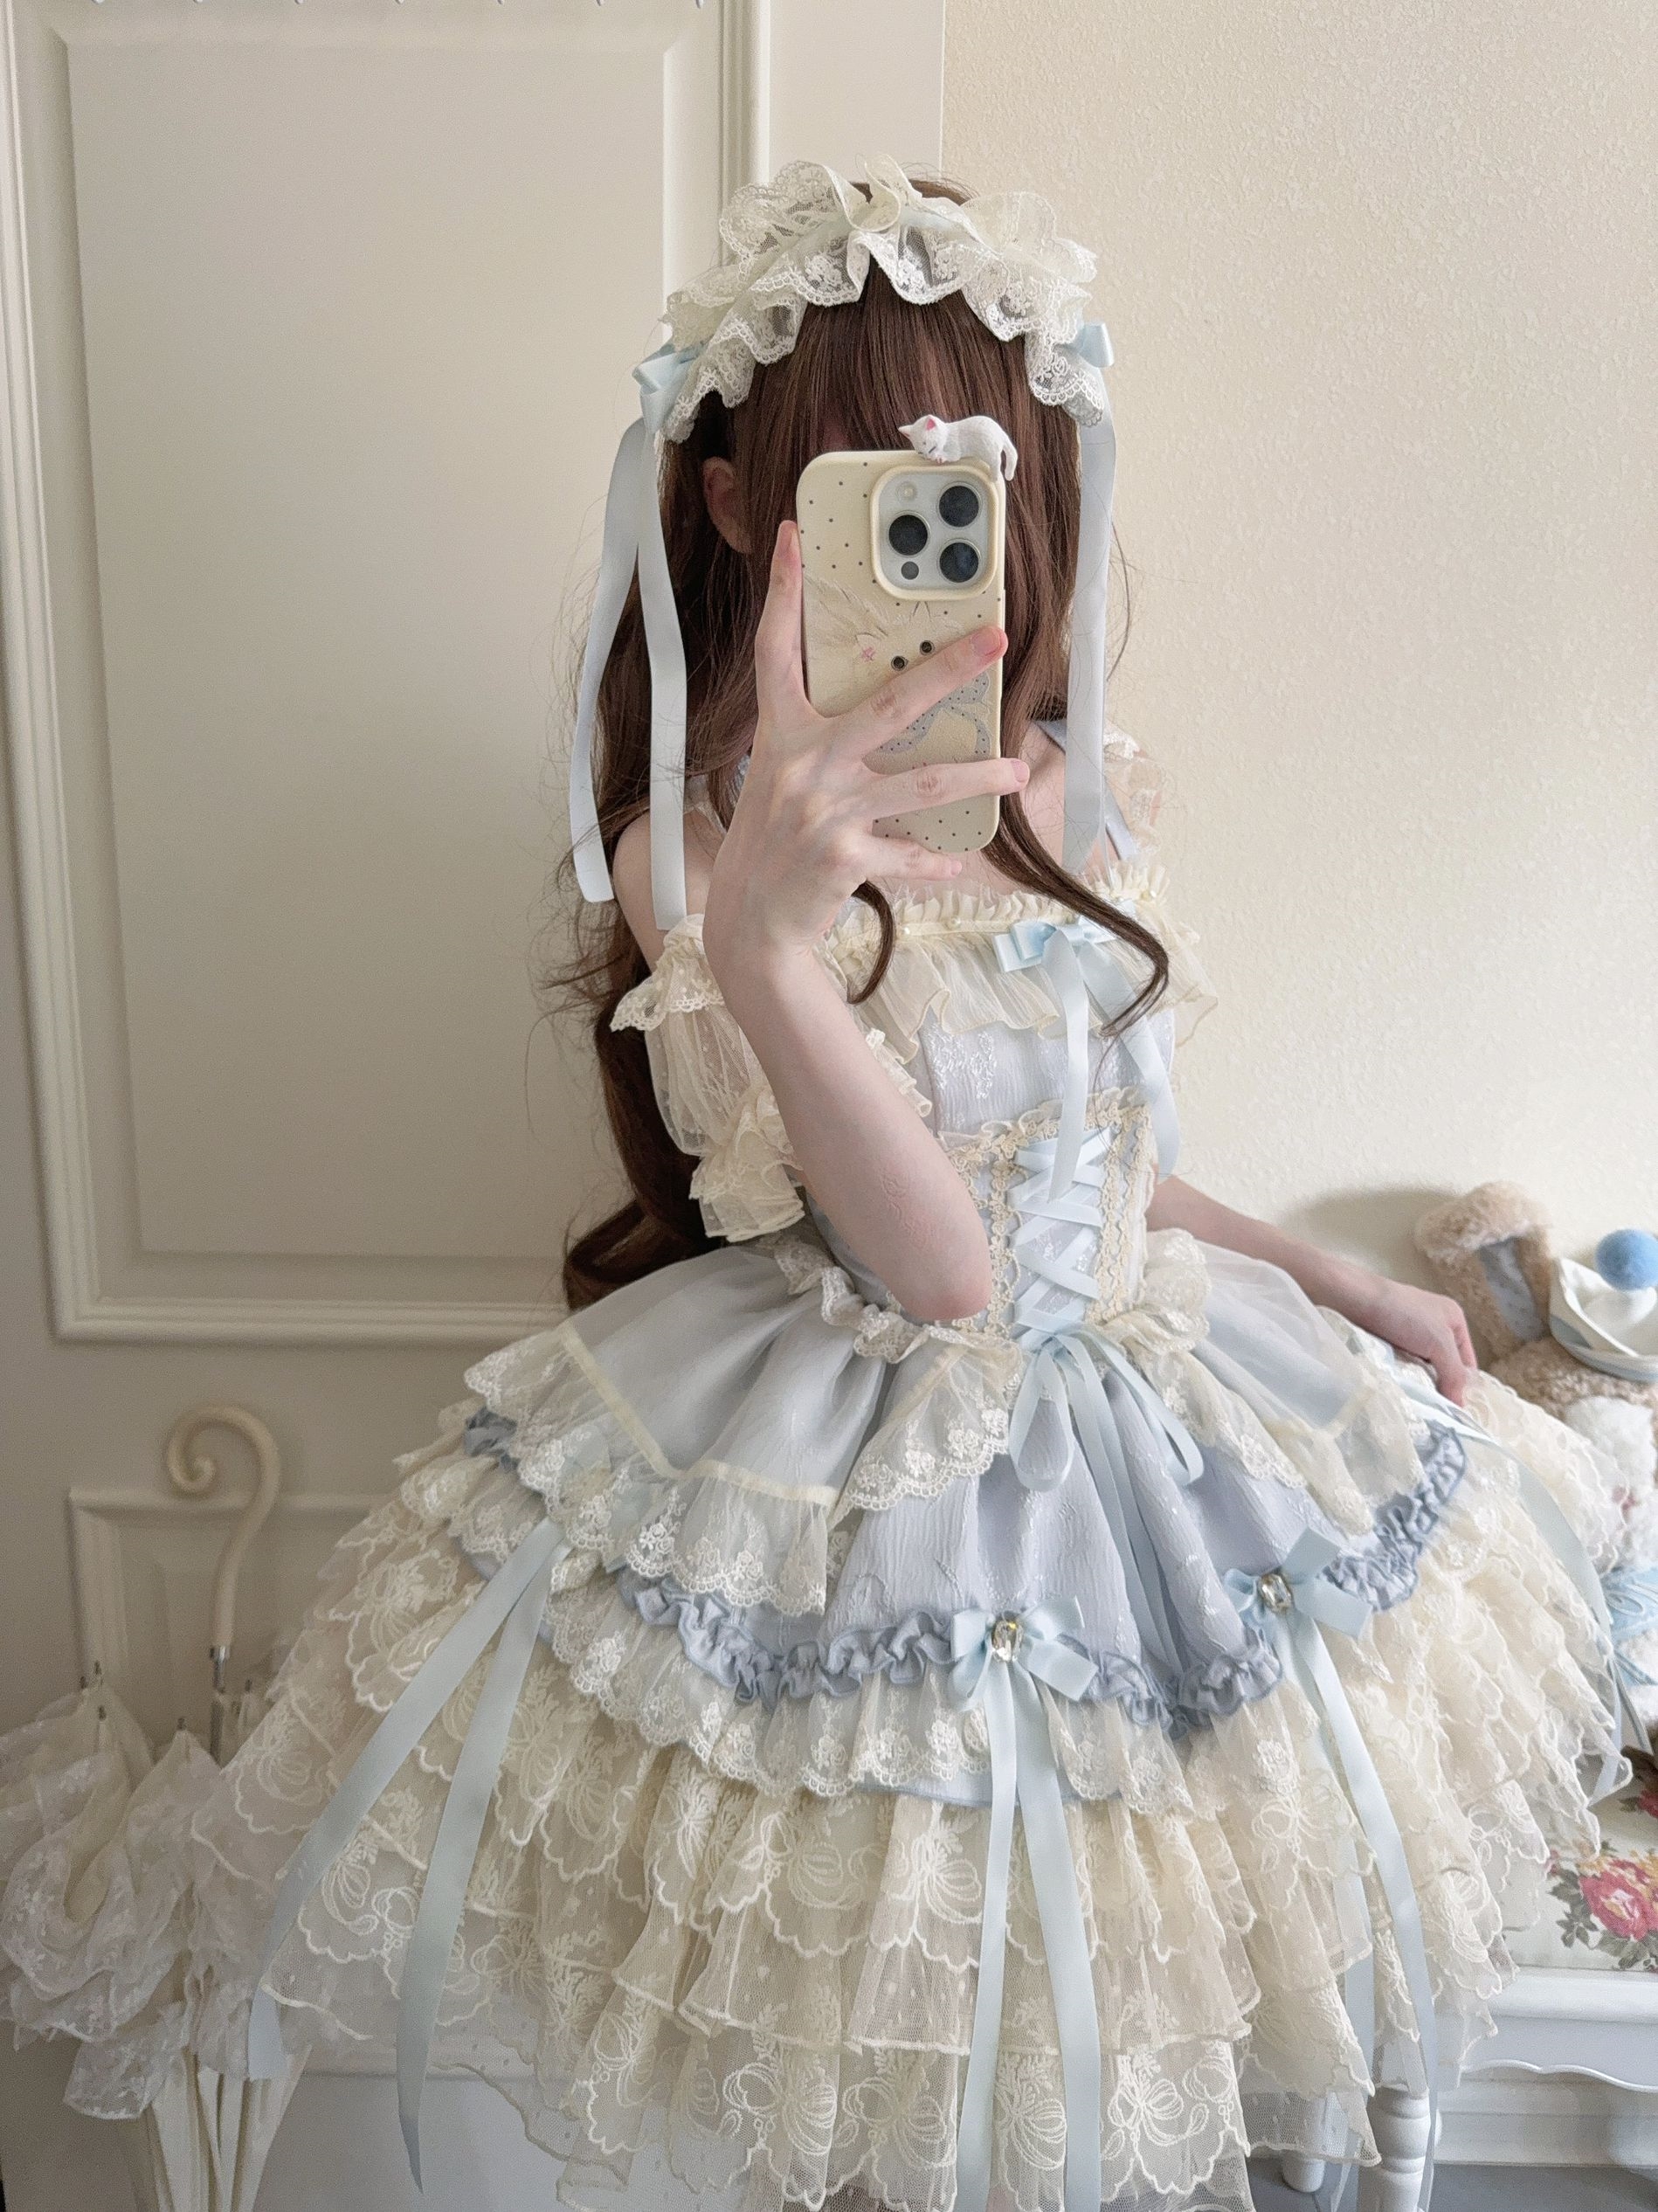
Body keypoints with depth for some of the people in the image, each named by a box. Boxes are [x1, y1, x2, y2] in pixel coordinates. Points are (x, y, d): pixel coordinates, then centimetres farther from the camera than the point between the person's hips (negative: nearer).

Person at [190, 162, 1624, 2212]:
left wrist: (1343, 1286, 10)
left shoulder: (1085, 797, 1)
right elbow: (938, 1267, -26)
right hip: (859, 1480, -5)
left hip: (1135, 1407, 6)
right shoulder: (688, 847, -16)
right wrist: (763, 942, -40)